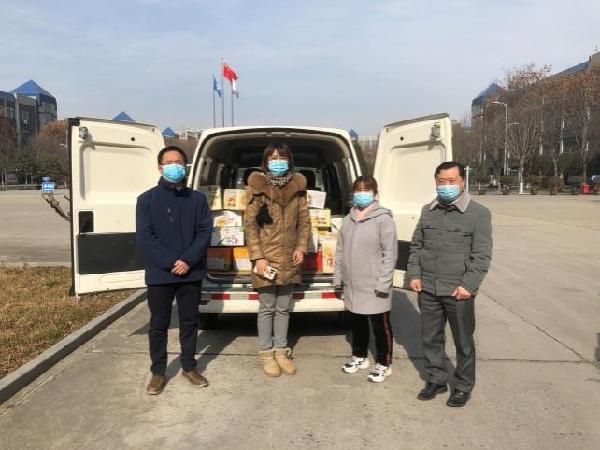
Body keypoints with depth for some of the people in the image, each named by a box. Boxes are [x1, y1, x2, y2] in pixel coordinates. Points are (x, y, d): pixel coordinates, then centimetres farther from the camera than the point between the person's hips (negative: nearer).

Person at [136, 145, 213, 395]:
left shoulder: (197, 198, 5)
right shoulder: (147, 200, -1)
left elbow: (205, 232, -1)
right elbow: (144, 237, -8)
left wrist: (188, 260, -14)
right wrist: (171, 263, -16)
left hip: (191, 273, 2)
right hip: (159, 274, -2)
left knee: (190, 321, 13)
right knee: (159, 325, 9)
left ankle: (189, 367, 29)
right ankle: (158, 372, 24)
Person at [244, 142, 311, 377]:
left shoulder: (297, 186, 5)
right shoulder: (257, 186, -6)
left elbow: (304, 221, 10)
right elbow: (250, 224, -7)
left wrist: (301, 248, -2)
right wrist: (257, 257, -13)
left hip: (289, 259, 4)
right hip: (266, 258, -3)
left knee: (283, 308, 14)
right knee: (267, 308, 6)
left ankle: (281, 351, 27)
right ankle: (266, 353, 21)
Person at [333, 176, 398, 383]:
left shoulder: (383, 219, -12)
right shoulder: (349, 219, 8)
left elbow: (390, 253, -14)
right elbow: (340, 249, 13)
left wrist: (384, 283, -18)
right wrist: (338, 276, 10)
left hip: (374, 287, -6)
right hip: (352, 284, 6)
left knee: (380, 325, 7)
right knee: (357, 323, 20)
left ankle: (383, 364, 23)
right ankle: (359, 356, 38)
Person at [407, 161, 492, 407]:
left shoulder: (479, 213, -4)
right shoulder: (428, 211, 9)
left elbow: (482, 255, -8)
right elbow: (416, 245, 14)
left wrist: (468, 285, -15)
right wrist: (414, 274, 3)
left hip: (458, 292, -4)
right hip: (427, 289, 4)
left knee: (463, 341, 9)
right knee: (430, 338, 15)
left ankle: (463, 386, 27)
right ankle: (436, 380, 33)